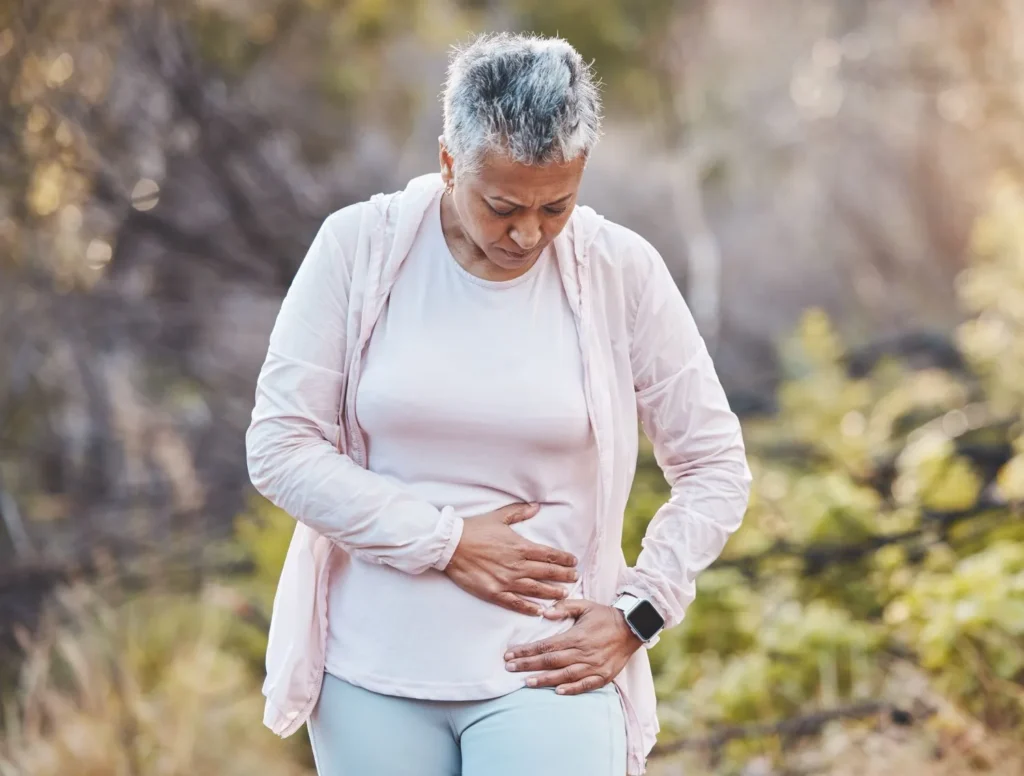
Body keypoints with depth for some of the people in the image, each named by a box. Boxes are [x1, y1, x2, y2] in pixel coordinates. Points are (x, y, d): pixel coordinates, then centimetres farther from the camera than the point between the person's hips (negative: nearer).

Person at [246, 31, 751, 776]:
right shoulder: (359, 246, -5)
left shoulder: (621, 271, -4)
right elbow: (278, 447, -6)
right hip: (372, 676, 1)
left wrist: (637, 615, -6)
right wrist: (445, 540, -12)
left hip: (544, 675, -1)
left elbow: (717, 469, 4)